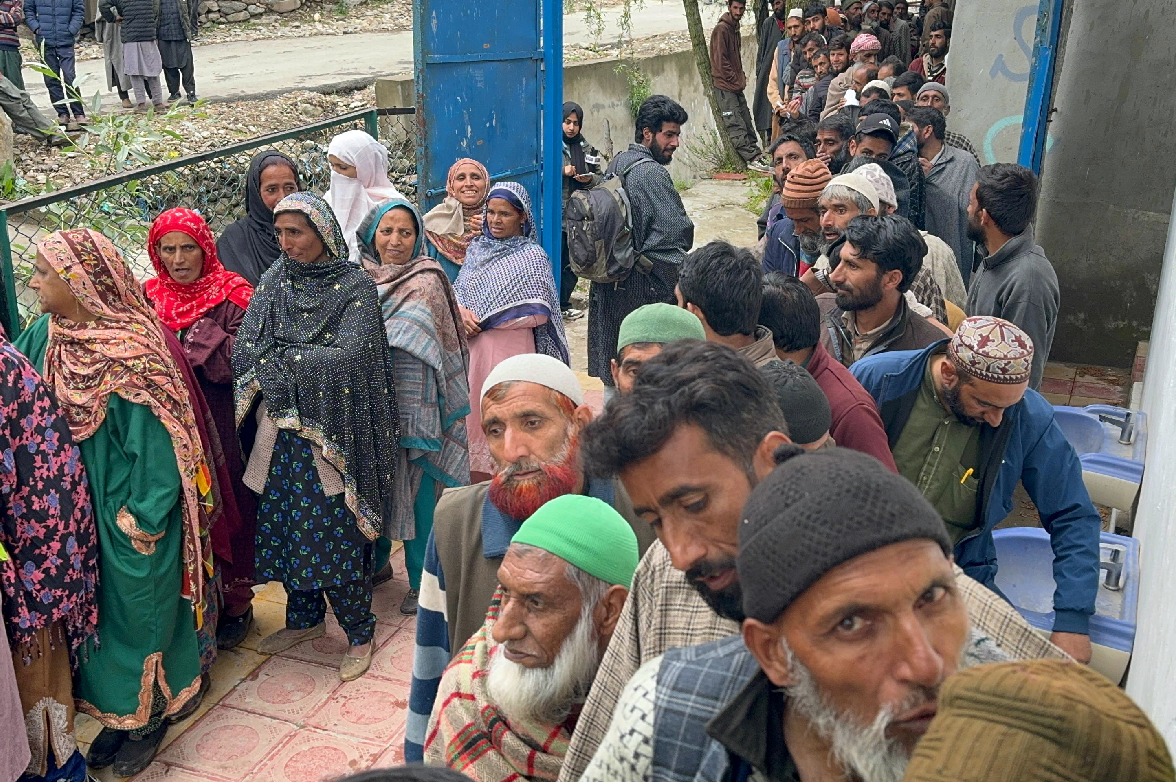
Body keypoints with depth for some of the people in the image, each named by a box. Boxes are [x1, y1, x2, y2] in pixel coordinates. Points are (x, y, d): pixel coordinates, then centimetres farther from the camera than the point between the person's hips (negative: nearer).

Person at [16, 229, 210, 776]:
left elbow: (154, 434, -18)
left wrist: (145, 516, -18)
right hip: (76, 506, 7)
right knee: (94, 607, 16)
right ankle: (118, 708, 32)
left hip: (128, 507, -6)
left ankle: (149, 713, 27)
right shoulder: (45, 336, 1)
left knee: (138, 605, 8)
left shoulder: (131, 348, -19)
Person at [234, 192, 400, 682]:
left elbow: (347, 357, -19)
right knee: (283, 526, 12)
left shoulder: (355, 286, -7)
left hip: (333, 433, -5)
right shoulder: (275, 280, 7)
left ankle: (359, 632, 16)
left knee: (335, 531, -1)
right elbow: (246, 348, -3)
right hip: (280, 428, 5)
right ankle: (305, 618, 32)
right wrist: (306, 363, -18)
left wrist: (277, 358, -12)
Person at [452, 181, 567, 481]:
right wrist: (462, 311, -12)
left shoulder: (532, 256, -4)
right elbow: (457, 287, 12)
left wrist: (481, 321, -11)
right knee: (474, 414, 7)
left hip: (510, 350, -5)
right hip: (472, 349, 5)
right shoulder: (477, 248, 13)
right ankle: (477, 484, 18)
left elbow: (538, 313, -12)